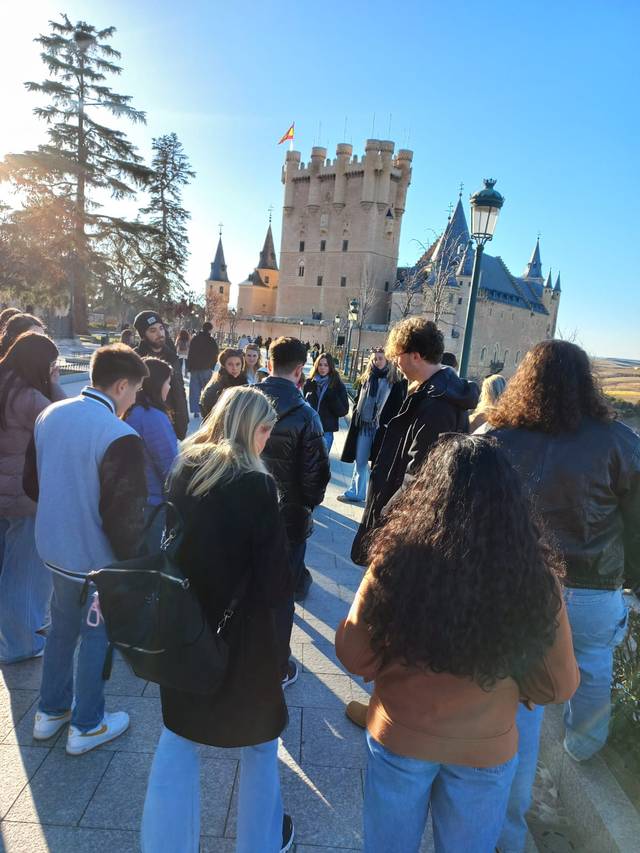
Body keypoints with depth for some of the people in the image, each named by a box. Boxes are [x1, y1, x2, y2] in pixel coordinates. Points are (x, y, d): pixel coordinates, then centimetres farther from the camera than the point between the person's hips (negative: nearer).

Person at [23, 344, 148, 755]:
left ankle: (51, 710, 44)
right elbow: (124, 514, -23)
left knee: (63, 626, 25)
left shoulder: (50, 415, -2)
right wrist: (132, 562, -8)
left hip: (55, 547, 7)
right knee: (97, 636, 13)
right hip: (96, 557, -7)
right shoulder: (121, 437, -27)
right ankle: (87, 725, 32)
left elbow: (32, 483, 9)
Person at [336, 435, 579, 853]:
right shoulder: (535, 576, -22)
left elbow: (354, 655, -14)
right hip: (487, 751, 1)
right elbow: (560, 685, -8)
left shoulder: (399, 558, -27)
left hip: (400, 739, -1)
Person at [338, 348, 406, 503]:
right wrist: (356, 413, 6)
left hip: (382, 428, -4)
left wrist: (387, 423, -11)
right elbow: (357, 399, 19)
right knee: (360, 461, 12)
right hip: (363, 426, 5)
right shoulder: (366, 378, 11)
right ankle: (356, 492, 24)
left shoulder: (396, 382, -3)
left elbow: (398, 405, -4)